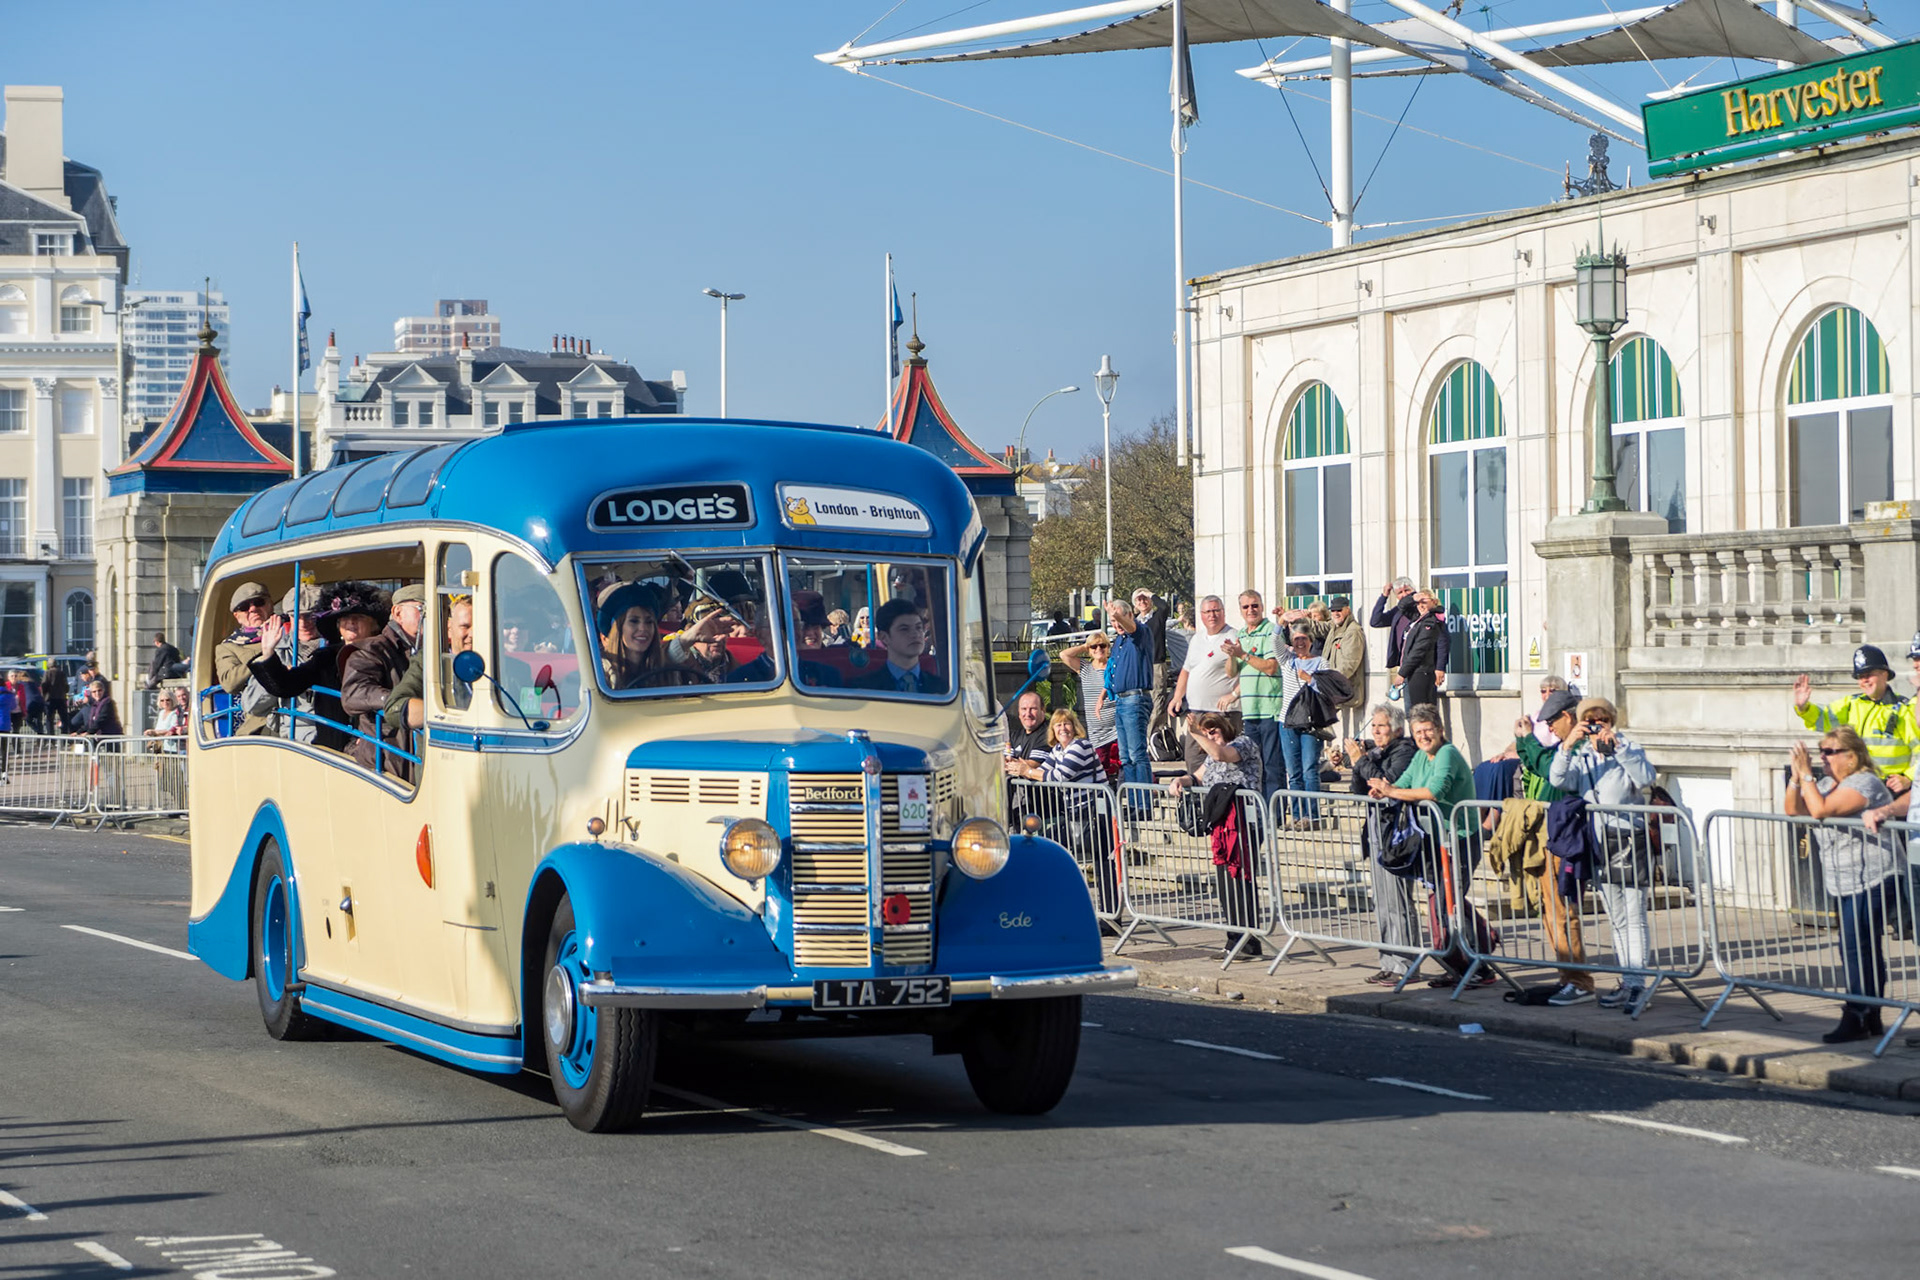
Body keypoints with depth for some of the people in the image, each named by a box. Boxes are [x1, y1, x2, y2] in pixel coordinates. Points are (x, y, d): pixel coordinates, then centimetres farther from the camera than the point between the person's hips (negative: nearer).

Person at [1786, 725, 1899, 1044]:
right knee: (1867, 949, 12)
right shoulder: (1827, 784, 14)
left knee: (1856, 948, -12)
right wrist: (1796, 777, -1)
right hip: (1844, 884, 10)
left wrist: (1806, 774, -20)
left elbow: (1821, 810, -27)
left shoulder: (1864, 784, -16)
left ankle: (1856, 1018, -9)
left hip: (1870, 882, -10)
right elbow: (1794, 810, 13)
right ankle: (1872, 1018, 16)